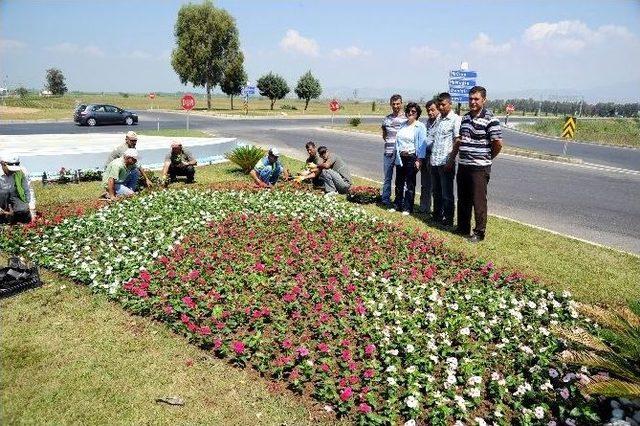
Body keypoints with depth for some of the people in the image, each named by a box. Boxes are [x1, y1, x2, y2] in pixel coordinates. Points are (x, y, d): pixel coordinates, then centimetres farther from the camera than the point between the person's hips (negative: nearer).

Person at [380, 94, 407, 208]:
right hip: (388, 152, 3)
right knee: (387, 178, 8)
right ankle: (385, 200, 16)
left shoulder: (406, 118, -3)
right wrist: (388, 140, 6)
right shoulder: (387, 119, 10)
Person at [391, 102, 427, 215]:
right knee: (399, 183, 11)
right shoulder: (403, 125, 12)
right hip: (400, 157, 6)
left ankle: (407, 208, 9)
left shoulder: (420, 127, -5)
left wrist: (419, 160, -15)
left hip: (412, 158, -5)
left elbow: (421, 144, -9)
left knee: (410, 184, 1)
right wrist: (397, 156, 10)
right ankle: (397, 205, 22)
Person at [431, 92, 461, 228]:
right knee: (436, 192, 17)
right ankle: (437, 215, 29)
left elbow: (458, 141, -12)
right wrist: (431, 157, 13)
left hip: (446, 163, -7)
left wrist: (451, 160, -17)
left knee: (447, 194, 1)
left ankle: (448, 220, 11)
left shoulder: (455, 119, -7)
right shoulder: (438, 119, 15)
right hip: (434, 162, 7)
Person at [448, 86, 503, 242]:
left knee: (478, 201, 0)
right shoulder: (465, 117, 11)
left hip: (479, 167, -7)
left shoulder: (490, 119, -12)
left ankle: (479, 232, 12)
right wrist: (452, 158, 17)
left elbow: (498, 143, -12)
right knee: (463, 199, 15)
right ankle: (463, 228, 29)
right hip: (463, 165, 7)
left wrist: (487, 158, 1)